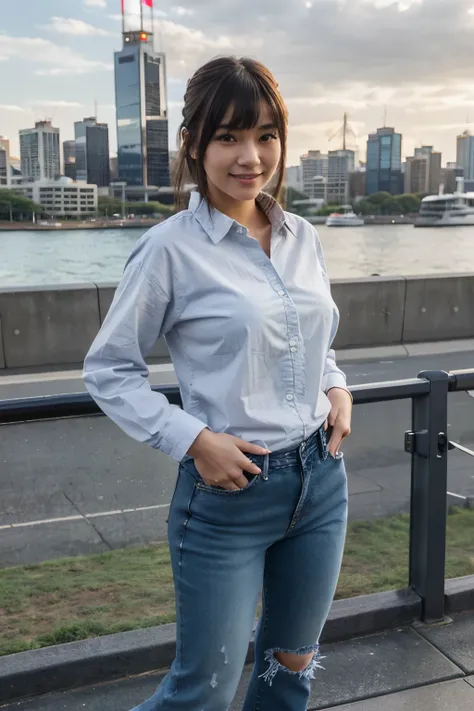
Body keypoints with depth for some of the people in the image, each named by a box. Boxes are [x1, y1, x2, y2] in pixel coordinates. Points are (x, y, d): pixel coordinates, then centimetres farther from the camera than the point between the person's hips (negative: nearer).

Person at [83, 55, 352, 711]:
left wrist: (338, 389, 0)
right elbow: (107, 370, -8)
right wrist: (194, 440, -17)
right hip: (227, 492, -5)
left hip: (320, 480, 6)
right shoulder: (171, 248, -13)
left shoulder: (303, 238, 4)